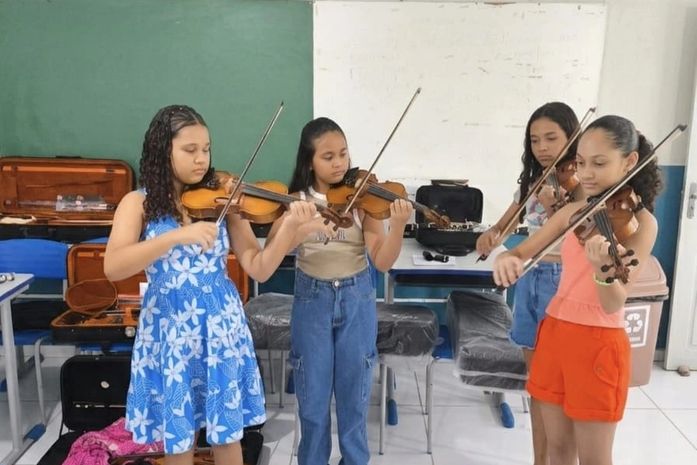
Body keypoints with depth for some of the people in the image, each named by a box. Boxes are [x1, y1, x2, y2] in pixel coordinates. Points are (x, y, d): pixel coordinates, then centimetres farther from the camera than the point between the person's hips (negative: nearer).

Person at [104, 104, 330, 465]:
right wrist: (177, 236, -31)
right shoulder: (138, 203, -4)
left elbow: (259, 270, -8)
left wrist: (289, 226, -23)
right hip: (168, 330, -1)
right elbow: (112, 268, -20)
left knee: (226, 434, 13)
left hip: (221, 326, 1)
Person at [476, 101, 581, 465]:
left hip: (562, 280, -7)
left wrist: (555, 210, -34)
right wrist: (490, 235, -8)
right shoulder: (531, 181, 10)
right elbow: (505, 224, 14)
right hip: (529, 278, 7)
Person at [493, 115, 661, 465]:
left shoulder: (641, 222, -12)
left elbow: (613, 304, -21)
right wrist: (507, 259, -23)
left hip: (599, 343, -5)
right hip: (555, 331, 5)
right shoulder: (575, 211, 5)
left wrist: (604, 269, -42)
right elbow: (522, 252, 1)